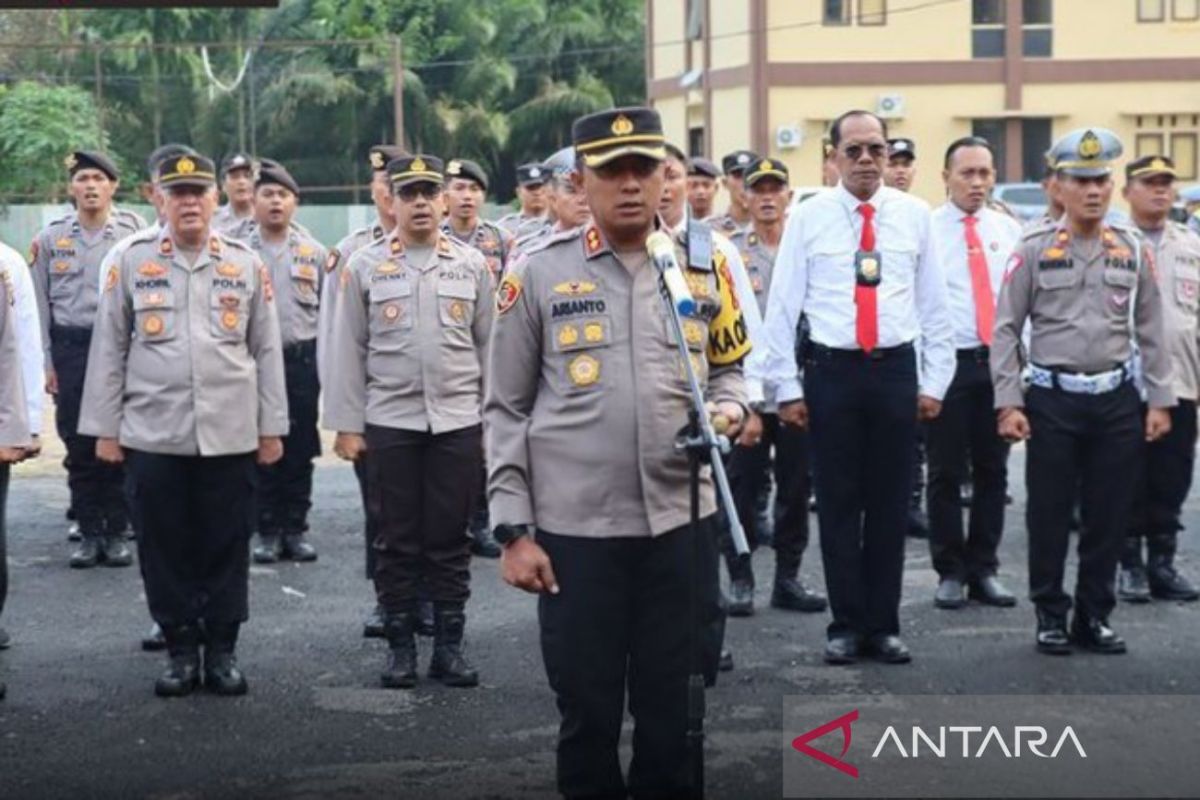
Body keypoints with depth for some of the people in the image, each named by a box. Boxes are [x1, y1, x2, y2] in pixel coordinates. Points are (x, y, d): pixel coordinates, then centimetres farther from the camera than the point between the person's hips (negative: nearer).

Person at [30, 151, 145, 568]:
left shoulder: (136, 235, 0)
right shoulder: (50, 239, 4)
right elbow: (40, 304, 6)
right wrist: (46, 362, 1)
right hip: (70, 349, 1)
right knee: (79, 446, 5)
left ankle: (117, 533, 12)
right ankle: (89, 533, 14)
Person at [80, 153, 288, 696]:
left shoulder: (247, 265, 6)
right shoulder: (132, 262, 3)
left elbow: (267, 351, 8)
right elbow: (108, 349, 5)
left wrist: (271, 427, 5)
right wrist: (105, 428, 2)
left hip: (231, 437, 0)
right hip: (152, 436, 0)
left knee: (227, 548, 5)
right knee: (164, 547, 5)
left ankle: (222, 651, 16)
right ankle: (180, 651, 17)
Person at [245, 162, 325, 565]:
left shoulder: (314, 252, 6)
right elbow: (226, 313, 2)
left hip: (302, 360, 1)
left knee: (301, 449, 5)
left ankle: (296, 528, 13)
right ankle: (268, 531, 11)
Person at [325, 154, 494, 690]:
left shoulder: (472, 265, 5)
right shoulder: (364, 267, 2)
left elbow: (490, 347, 8)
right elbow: (348, 350, 3)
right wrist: (347, 424, -2)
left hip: (458, 421, 1)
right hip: (388, 423, -1)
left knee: (450, 540, 5)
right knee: (397, 540, 5)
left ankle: (449, 646, 13)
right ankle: (401, 647, 14)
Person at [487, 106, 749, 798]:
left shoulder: (705, 267, 6)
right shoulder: (539, 275, -1)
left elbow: (730, 366, 19)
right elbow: (507, 411, 1)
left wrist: (729, 409, -5)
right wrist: (515, 531, -4)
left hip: (681, 525, 2)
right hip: (574, 532, -2)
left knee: (675, 714, 12)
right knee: (587, 714, 8)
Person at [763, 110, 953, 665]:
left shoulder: (914, 215, 4)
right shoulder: (808, 217, -1)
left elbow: (934, 304, 7)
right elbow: (782, 306, 0)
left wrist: (934, 382, 4)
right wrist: (787, 387, -2)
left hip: (896, 371, 2)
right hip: (832, 372, -1)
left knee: (891, 504, 7)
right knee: (838, 504, 4)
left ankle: (883, 625, 17)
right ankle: (845, 625, 15)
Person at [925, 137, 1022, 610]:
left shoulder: (1009, 230, 9)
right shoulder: (925, 230, -2)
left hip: (1001, 362, 4)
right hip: (949, 361, -3)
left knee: (993, 471, 8)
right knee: (946, 473, 2)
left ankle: (984, 570, 17)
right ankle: (950, 573, 12)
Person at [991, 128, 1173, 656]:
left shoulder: (1132, 251, 5)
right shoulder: (1034, 250, -3)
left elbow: (1151, 331, 10)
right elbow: (1006, 330, -2)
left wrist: (1160, 400, 6)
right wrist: (1008, 404, -8)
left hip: (1117, 399, 3)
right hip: (1053, 399, -3)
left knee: (1109, 516, 7)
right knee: (1049, 514, 4)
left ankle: (1094, 617, 20)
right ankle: (1051, 617, 18)